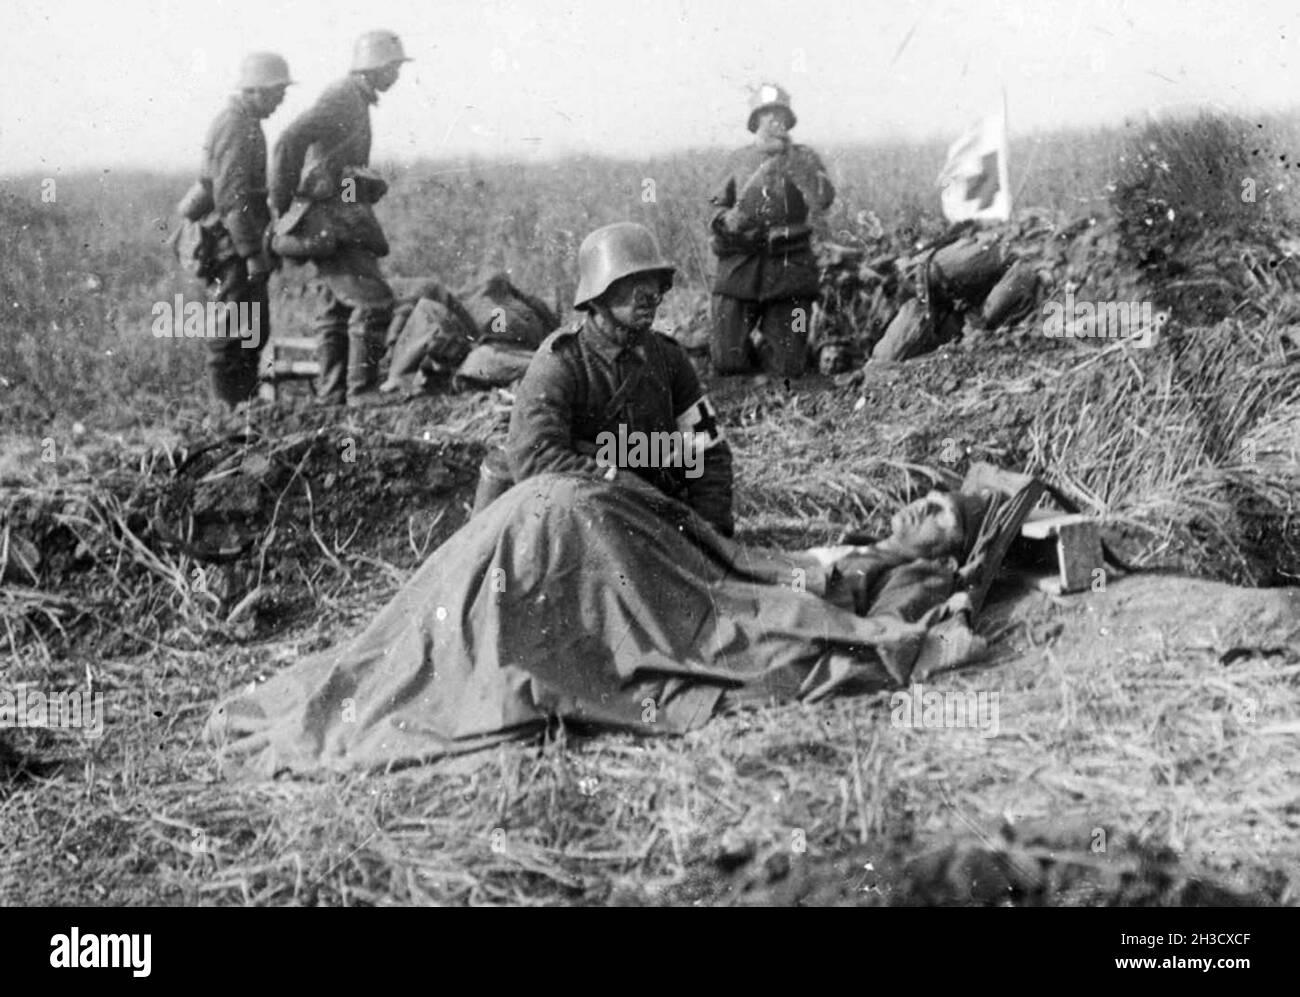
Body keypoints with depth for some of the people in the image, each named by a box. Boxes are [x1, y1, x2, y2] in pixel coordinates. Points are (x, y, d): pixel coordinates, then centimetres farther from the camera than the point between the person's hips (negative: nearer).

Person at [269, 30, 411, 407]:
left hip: (337, 220, 10)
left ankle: (333, 393, 16)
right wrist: (283, 203, -16)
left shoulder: (354, 100, 18)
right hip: (330, 220, -10)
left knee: (336, 310, 12)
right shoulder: (342, 99, -14)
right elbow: (290, 141, -24)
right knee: (373, 301, -13)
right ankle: (361, 390, -10)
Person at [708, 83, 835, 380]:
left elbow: (823, 200, -10)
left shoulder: (803, 159, 7)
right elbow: (719, 206, 20)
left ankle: (770, 340, 32)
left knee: (787, 369, -1)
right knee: (727, 363, -5)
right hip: (740, 264, 1)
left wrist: (792, 163, -19)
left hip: (789, 269, -1)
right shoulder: (739, 161, 13)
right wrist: (726, 219, -3)